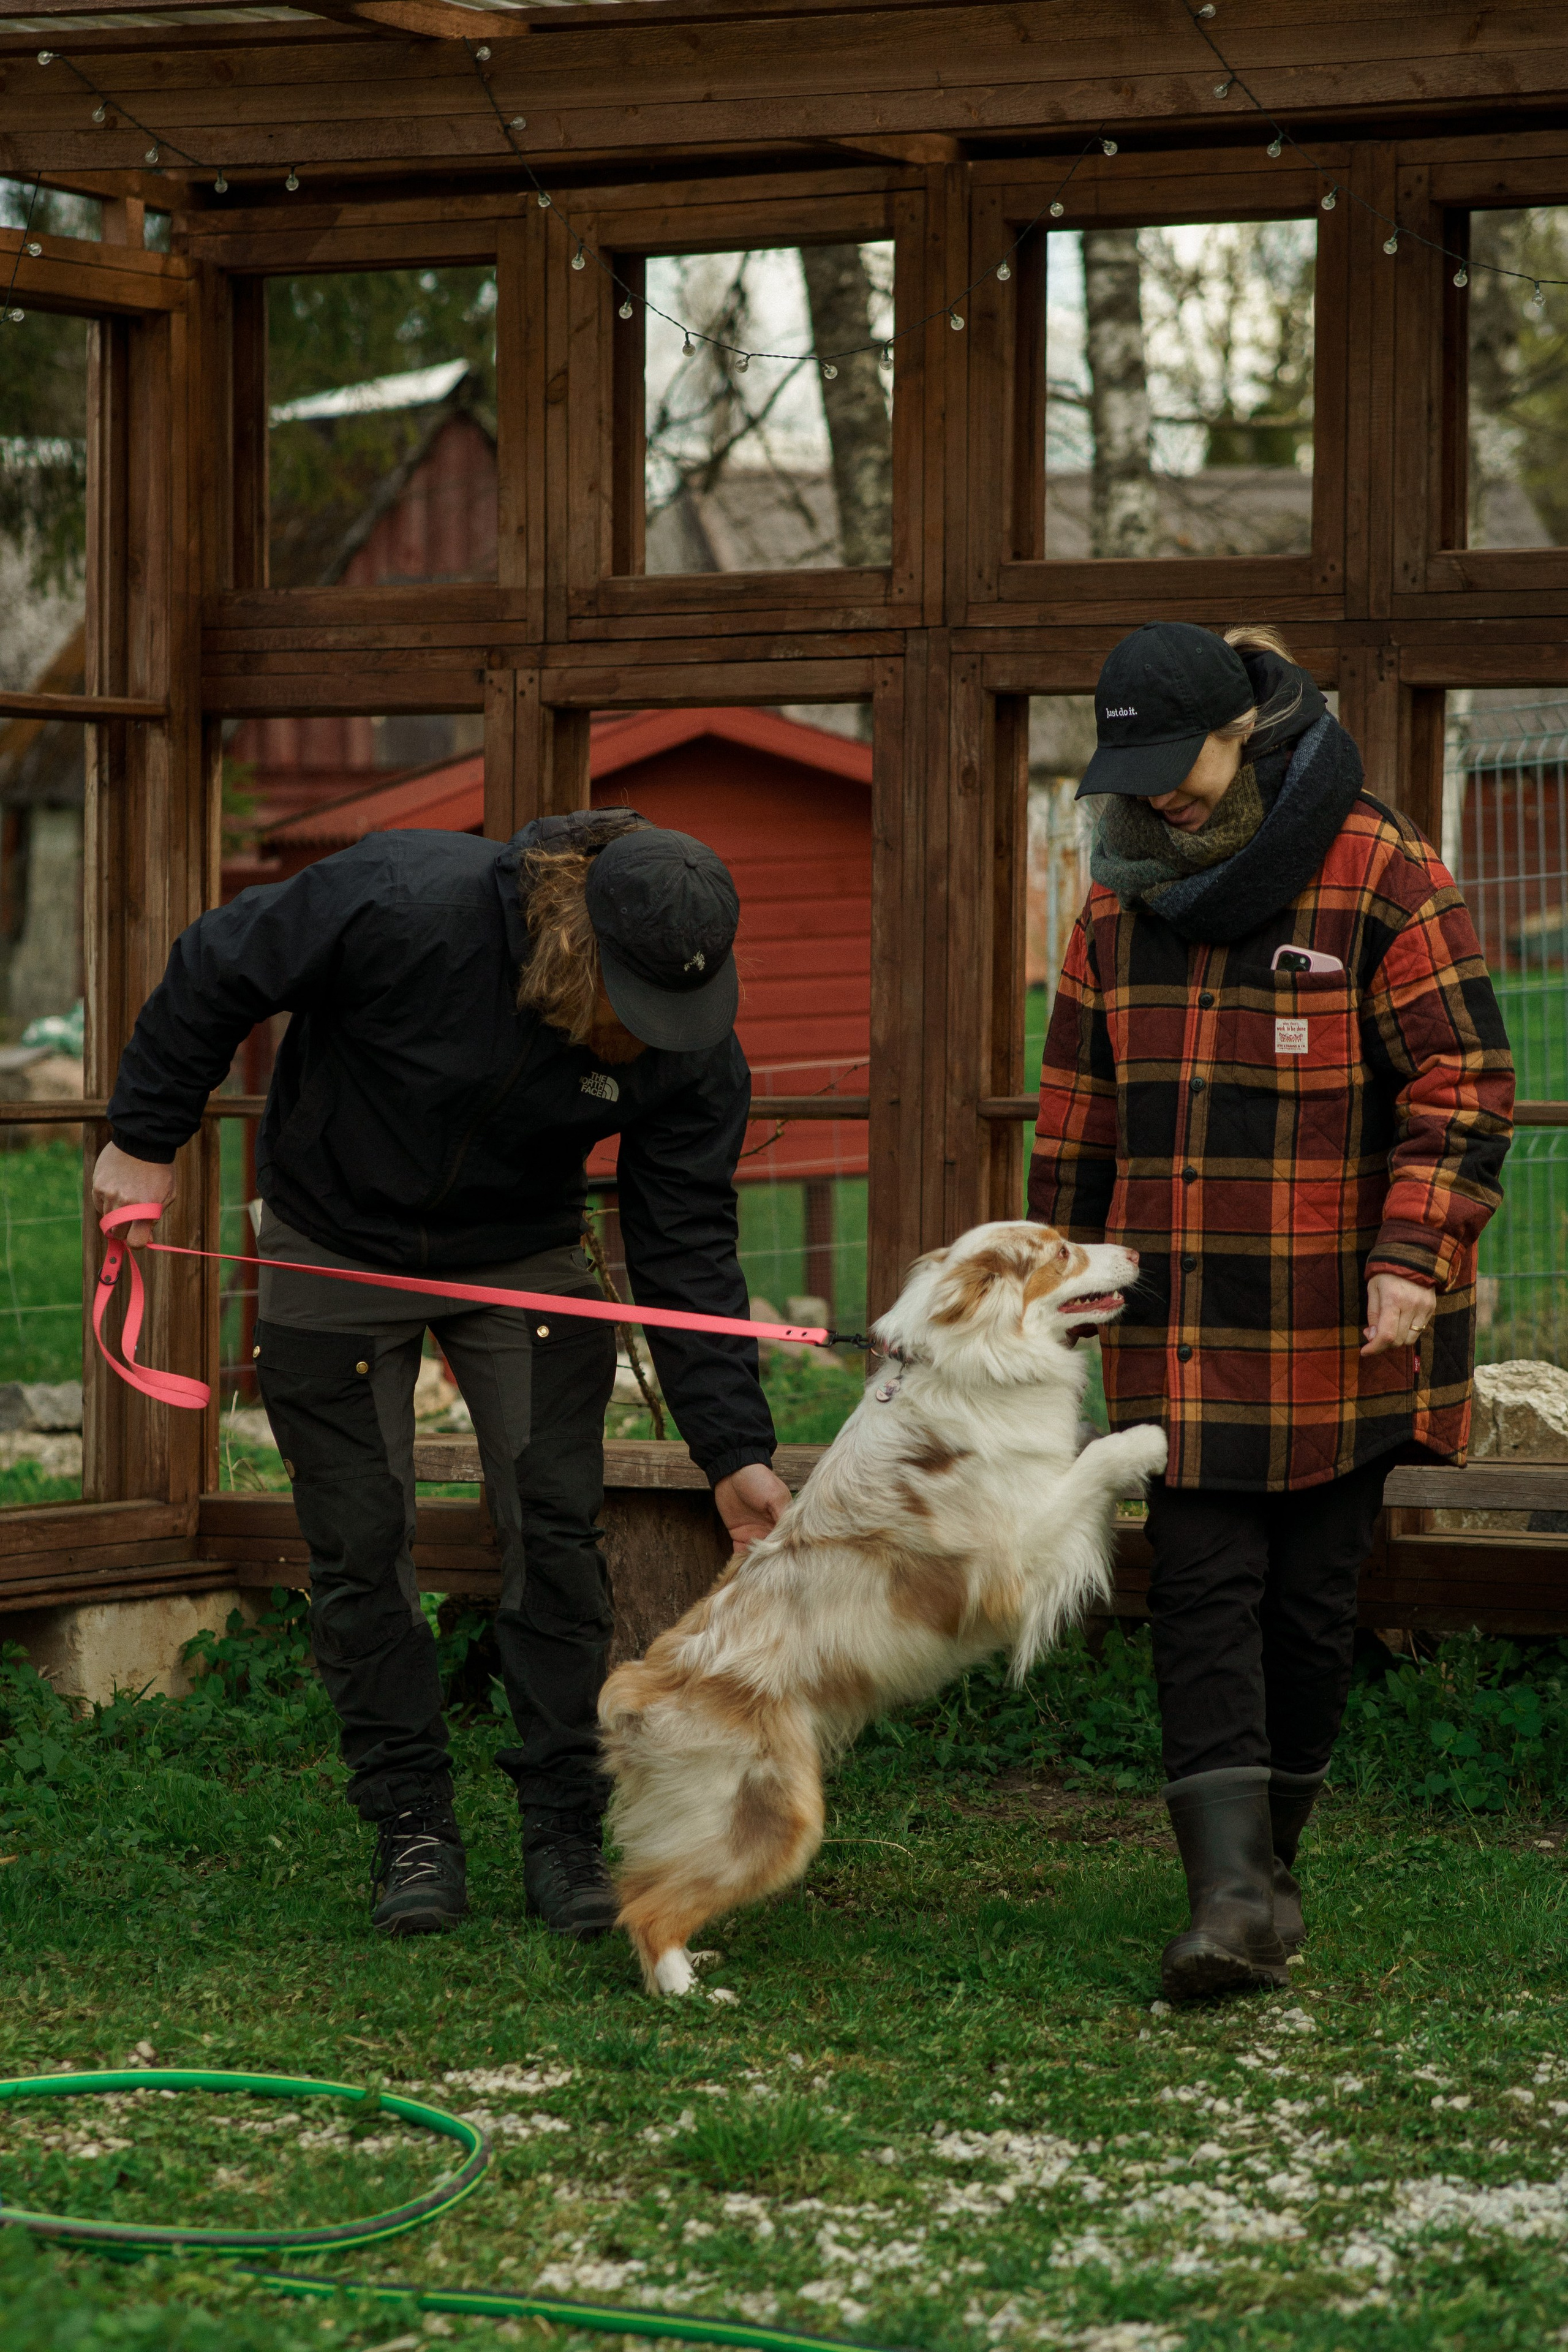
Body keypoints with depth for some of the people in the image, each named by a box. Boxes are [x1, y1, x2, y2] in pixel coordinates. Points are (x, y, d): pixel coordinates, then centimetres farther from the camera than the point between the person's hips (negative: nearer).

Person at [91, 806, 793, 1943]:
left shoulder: (693, 1048, -23)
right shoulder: (401, 908, -34)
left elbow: (688, 1252, -16)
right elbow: (215, 973, -18)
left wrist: (736, 1450, -22)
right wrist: (146, 1139, -8)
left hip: (523, 1259, 2)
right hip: (337, 1246, -2)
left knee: (557, 1532, -6)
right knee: (361, 1546, 0)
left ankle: (565, 1829, 6)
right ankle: (414, 1827, 12)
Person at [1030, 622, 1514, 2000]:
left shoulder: (1383, 878, -8)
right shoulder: (1124, 895, 9)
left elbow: (1462, 1084, -9)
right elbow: (1082, 1101, 18)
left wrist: (1412, 1255, -17)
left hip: (1340, 1329, -4)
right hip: (1182, 1323, 4)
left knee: (1311, 1593, 5)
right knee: (1201, 1586, -6)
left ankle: (1270, 1855, 22)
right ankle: (1230, 1891, -10)